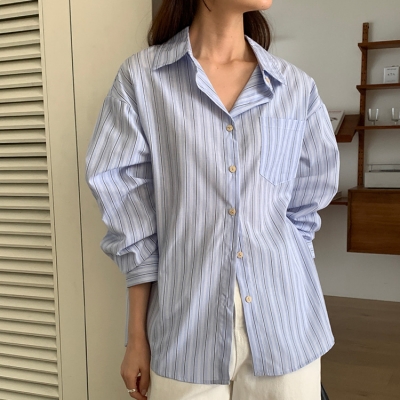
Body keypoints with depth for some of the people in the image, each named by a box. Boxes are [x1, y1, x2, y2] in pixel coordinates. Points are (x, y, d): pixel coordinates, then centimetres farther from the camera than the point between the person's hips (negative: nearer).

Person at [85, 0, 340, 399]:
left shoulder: (298, 89, 1)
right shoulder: (140, 78, -5)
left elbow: (303, 210, 11)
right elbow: (131, 223, -3)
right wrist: (137, 336, -1)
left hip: (284, 326, 3)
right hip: (188, 327, -2)